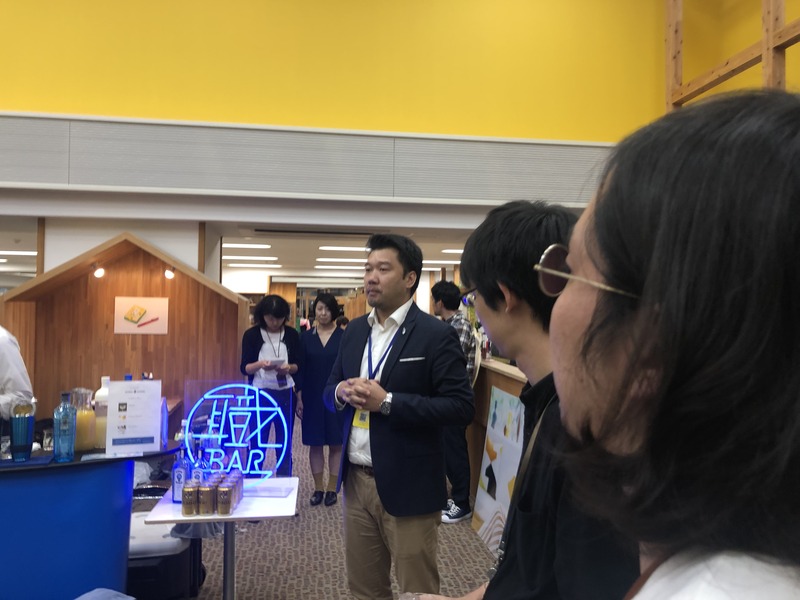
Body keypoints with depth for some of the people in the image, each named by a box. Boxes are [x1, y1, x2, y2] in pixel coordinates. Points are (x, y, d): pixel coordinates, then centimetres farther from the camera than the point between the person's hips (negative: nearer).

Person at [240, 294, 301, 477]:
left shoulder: (292, 335, 2)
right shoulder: (251, 335, -3)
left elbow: (298, 366, 4)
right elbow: (244, 368, -5)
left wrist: (289, 368, -18)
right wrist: (260, 364, -25)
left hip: (285, 394, 2)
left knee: (285, 443, 8)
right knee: (257, 442, 3)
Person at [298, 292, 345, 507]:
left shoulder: (343, 336, -2)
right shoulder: (306, 337, 4)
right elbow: (300, 369, 4)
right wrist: (299, 398, 0)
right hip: (312, 397, 2)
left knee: (336, 444, 4)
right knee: (315, 444, 7)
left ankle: (332, 489, 15)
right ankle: (318, 488, 18)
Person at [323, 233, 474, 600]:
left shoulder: (436, 335, -12)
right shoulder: (355, 330, 8)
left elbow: (461, 407, -17)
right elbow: (330, 390, 14)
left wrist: (387, 401, -24)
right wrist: (341, 392, -10)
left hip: (408, 488, -6)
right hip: (356, 481, 6)